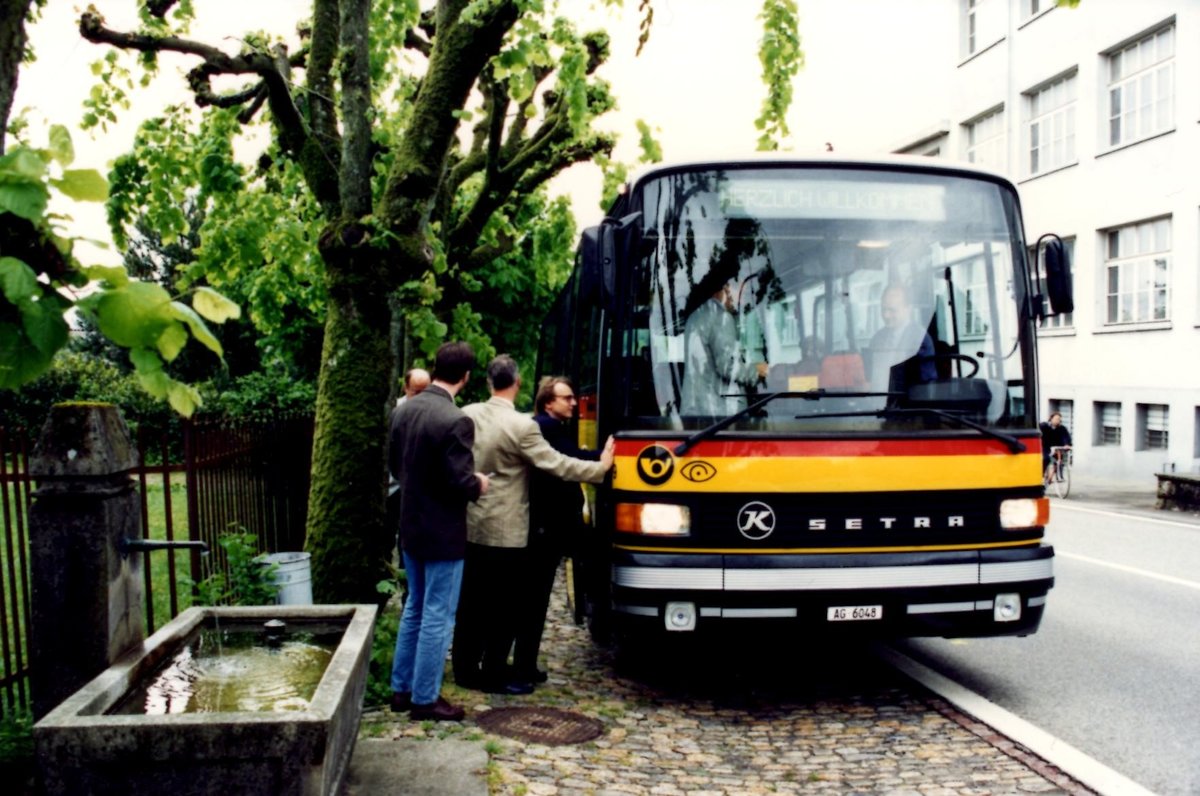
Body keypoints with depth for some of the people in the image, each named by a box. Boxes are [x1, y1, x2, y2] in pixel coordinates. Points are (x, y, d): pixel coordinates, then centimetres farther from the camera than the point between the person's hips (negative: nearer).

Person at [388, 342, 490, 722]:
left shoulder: (404, 411, 1)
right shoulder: (455, 420, -23)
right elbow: (460, 483, -22)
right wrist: (479, 485, -2)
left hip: (410, 527, 8)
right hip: (442, 533, -8)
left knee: (415, 609, 20)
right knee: (438, 617, 4)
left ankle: (401, 688, 28)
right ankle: (424, 698, 13)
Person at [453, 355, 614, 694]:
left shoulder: (467, 415, 1)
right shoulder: (522, 426, -17)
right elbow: (556, 464, -13)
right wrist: (600, 467, -3)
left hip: (468, 526, 7)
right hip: (505, 532, -6)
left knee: (470, 602, 14)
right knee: (504, 606, 4)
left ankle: (465, 668, 22)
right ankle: (494, 675, 9)